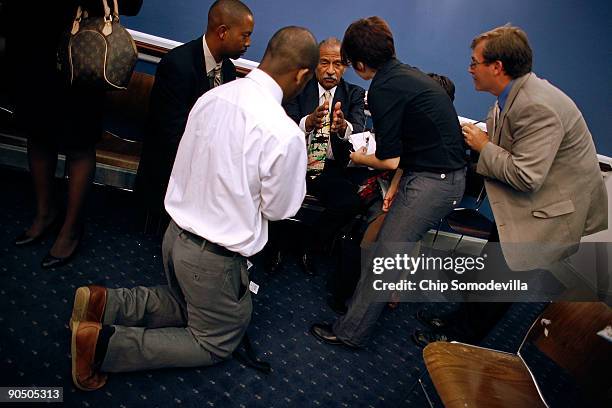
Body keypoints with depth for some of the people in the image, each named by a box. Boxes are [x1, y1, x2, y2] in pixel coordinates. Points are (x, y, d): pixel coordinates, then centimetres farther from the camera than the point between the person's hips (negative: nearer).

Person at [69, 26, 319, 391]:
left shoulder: (213, 96, -5)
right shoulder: (286, 136, -26)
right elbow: (278, 209, -12)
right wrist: (297, 169, 4)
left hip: (176, 233, 7)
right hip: (214, 258, -7)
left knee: (186, 303, 35)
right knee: (216, 343, 18)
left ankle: (104, 302, 15)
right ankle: (103, 343, 4)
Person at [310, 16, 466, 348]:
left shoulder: (384, 88, -16)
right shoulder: (409, 73, 13)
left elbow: (389, 160, -15)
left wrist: (360, 158, 6)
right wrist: (397, 184, 15)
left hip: (431, 181, -9)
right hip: (449, 174, 9)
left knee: (384, 258, -2)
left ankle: (350, 332, 9)